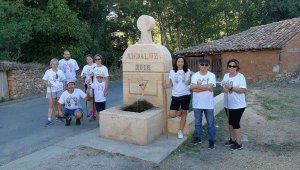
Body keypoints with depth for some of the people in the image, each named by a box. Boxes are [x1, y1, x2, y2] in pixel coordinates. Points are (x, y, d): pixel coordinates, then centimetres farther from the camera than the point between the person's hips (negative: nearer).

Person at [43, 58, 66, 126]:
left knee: (58, 104, 8)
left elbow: (63, 80, 12)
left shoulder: (60, 71, 7)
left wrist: (63, 86, 2)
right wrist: (47, 83, -19)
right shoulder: (48, 72, -1)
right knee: (51, 105, -2)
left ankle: (58, 116, 21)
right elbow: (44, 80, 1)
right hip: (51, 90, -3)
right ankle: (49, 119, 1)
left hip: (59, 90, 3)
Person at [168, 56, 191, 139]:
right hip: (175, 96, 1)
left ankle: (180, 131, 22)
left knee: (184, 113, 8)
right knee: (172, 115, -5)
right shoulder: (172, 71, 3)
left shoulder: (187, 71, 0)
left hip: (185, 95, 0)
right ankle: (178, 110, 30)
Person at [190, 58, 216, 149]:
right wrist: (206, 87, -15)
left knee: (210, 123, 6)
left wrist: (197, 86, -12)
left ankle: (212, 141, 17)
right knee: (197, 122, 15)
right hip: (197, 103, 2)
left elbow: (210, 86, -19)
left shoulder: (212, 75, -3)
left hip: (208, 104, -2)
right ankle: (198, 138, 32)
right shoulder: (195, 75, 0)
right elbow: (193, 88, -13)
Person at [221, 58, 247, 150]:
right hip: (228, 104, 7)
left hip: (238, 105, -7)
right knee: (230, 122, 17)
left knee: (235, 123, -1)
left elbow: (243, 90, -20)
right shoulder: (226, 76, 7)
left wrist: (231, 88, -26)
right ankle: (232, 139, 33)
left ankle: (238, 143, 12)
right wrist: (224, 88, -10)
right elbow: (223, 86, 13)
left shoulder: (240, 76, -13)